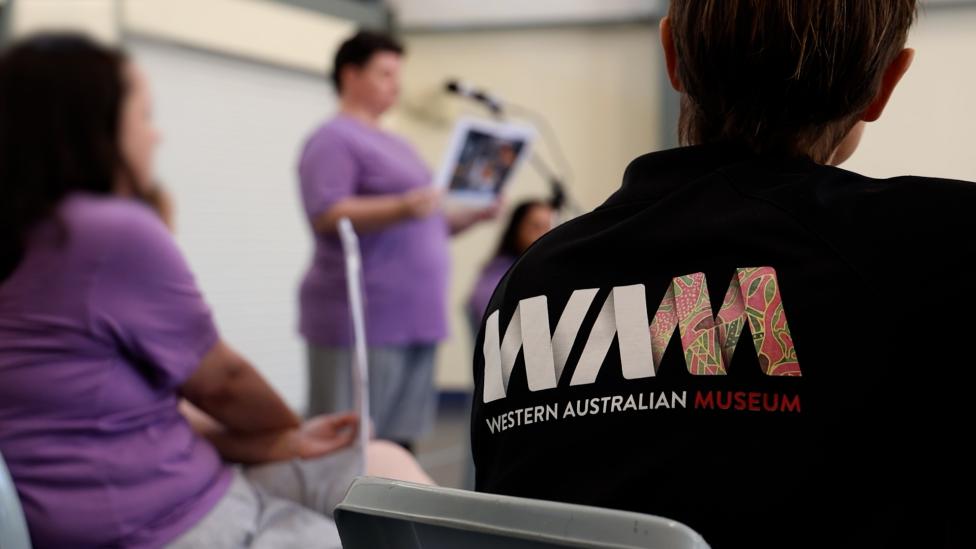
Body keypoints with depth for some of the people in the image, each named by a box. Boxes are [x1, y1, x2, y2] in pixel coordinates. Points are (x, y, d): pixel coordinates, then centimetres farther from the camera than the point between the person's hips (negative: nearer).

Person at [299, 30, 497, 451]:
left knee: (398, 447, 8)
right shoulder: (334, 139, -4)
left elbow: (425, 229, 28)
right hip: (360, 321, -9)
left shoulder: (396, 145, 23)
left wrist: (472, 215, 10)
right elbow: (325, 215, -18)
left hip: (412, 320, 9)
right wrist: (400, 208, -30)